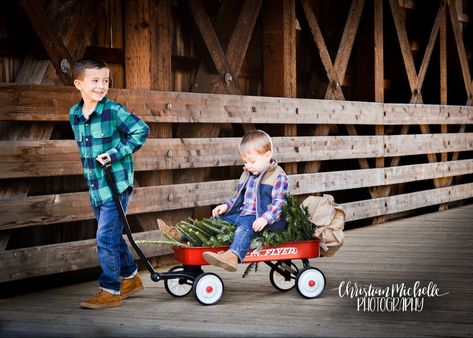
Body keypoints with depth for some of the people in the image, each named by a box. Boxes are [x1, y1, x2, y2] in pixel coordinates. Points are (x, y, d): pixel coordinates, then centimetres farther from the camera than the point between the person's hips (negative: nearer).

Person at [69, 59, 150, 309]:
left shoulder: (114, 111, -13)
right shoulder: (74, 114, 6)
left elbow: (141, 130, -12)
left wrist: (115, 153, -16)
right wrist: (91, 162, 12)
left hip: (117, 185, -7)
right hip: (95, 187, 7)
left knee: (106, 238, -8)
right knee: (112, 236, 18)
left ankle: (110, 291, 3)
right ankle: (130, 278, 35)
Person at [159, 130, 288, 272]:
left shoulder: (278, 177, -5)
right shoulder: (247, 175, 21)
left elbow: (279, 203, -15)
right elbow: (239, 198, 30)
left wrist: (265, 218, -30)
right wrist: (226, 206, 11)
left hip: (260, 219, -9)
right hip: (243, 214, 9)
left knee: (245, 227, -38)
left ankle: (232, 256, -64)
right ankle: (181, 235, -2)